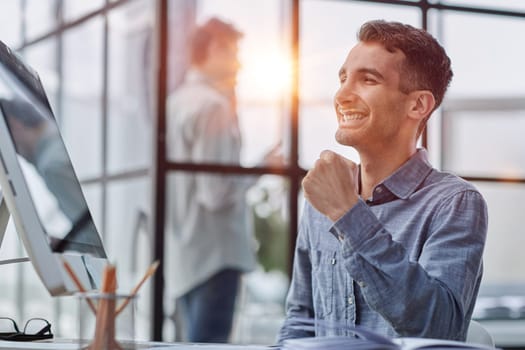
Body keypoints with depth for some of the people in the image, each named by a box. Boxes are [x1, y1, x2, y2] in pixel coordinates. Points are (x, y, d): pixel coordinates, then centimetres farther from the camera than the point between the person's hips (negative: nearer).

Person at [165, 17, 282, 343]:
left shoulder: (178, 101, 12)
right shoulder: (214, 106, -14)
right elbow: (216, 193, -19)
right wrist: (262, 168, -6)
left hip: (184, 256, 9)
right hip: (215, 252, -9)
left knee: (196, 344, 14)